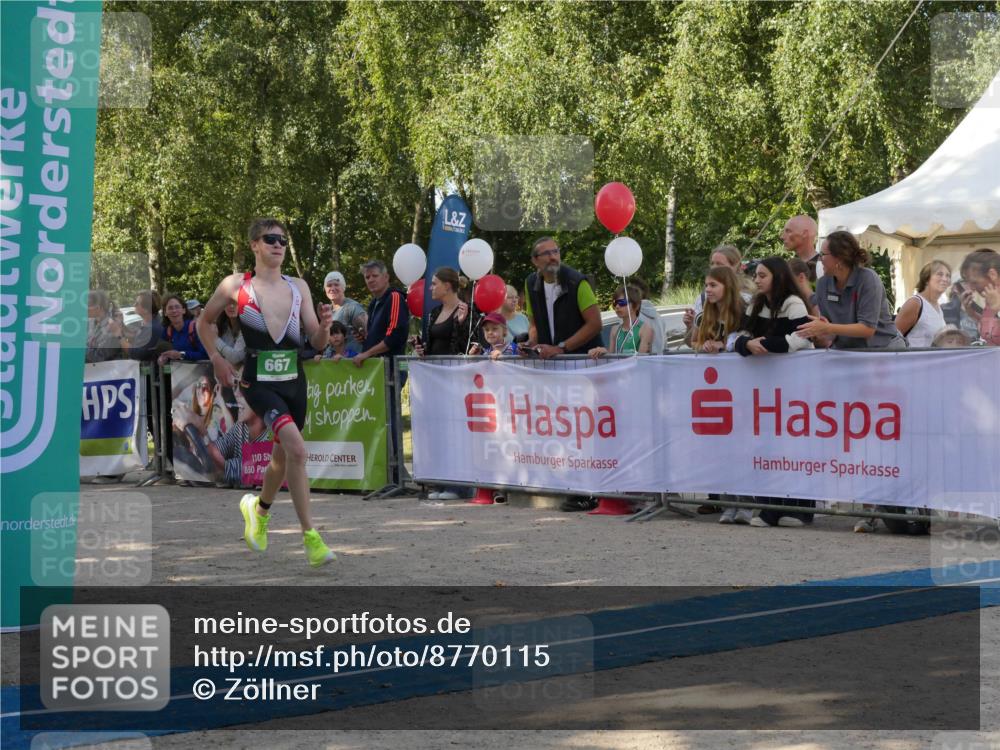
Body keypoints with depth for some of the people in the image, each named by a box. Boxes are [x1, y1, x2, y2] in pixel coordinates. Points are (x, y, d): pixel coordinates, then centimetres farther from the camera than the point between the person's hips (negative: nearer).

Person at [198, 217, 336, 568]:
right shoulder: (236, 285, -2)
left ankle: (259, 507, 50)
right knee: (297, 448, -25)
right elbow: (204, 321, 13)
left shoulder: (298, 287, 6)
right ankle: (309, 535, -20)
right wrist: (217, 360, 3)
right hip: (258, 382, -5)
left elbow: (317, 343, 6)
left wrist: (324, 326, -16)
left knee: (283, 455, 18)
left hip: (294, 381, 5)